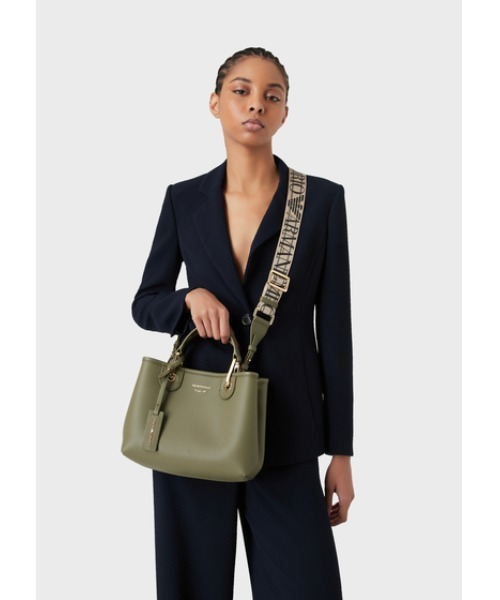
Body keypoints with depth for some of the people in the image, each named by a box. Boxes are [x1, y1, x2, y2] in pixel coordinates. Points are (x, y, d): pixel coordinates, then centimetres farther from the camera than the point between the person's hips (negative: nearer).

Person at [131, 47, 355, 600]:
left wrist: (341, 452, -2)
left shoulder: (323, 199, -1)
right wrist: (190, 299, -12)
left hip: (284, 434, -1)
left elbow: (334, 328, -1)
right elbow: (144, 304, 12)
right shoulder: (184, 199, 4)